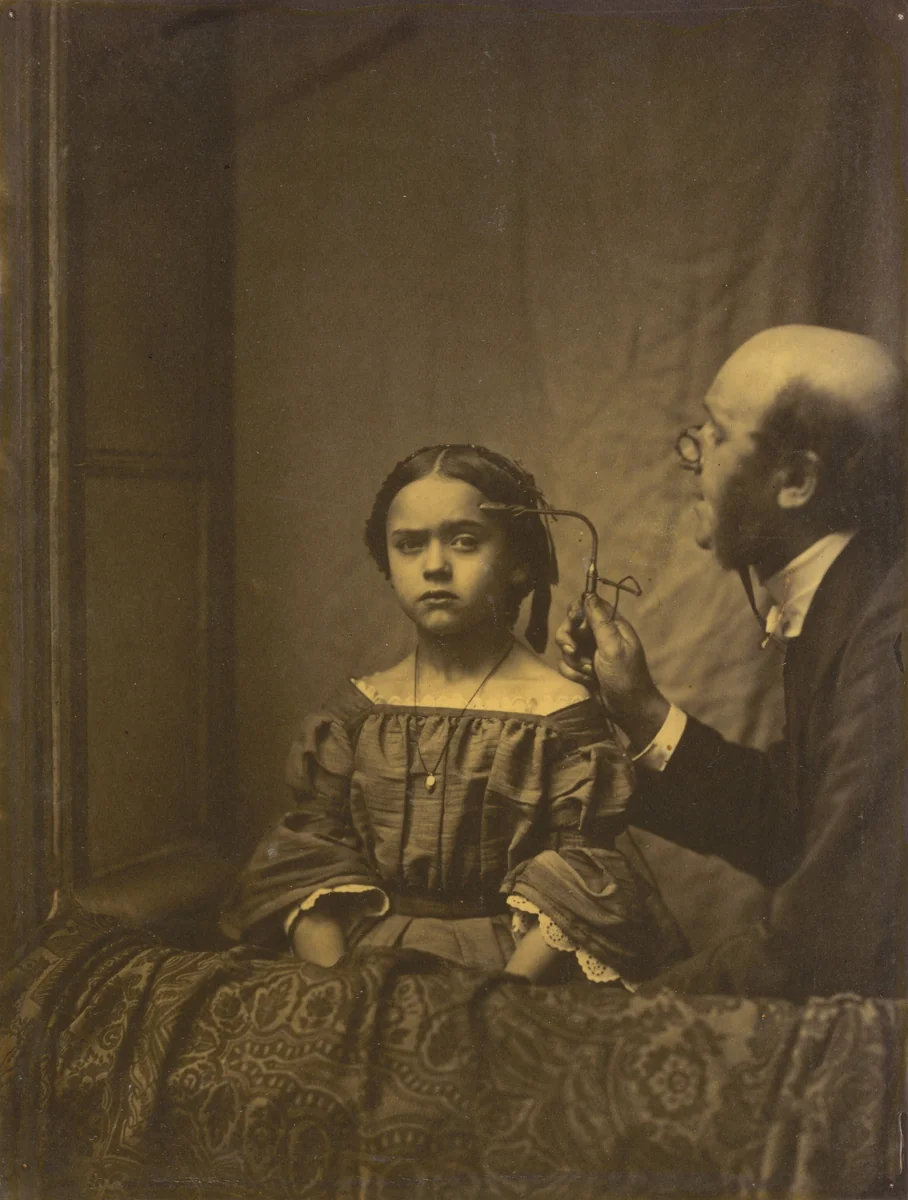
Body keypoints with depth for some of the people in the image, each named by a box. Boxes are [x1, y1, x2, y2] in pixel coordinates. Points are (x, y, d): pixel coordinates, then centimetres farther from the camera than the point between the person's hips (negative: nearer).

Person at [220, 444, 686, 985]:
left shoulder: (562, 714, -2)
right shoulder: (358, 711, 7)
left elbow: (582, 881, -7)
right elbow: (309, 858, 5)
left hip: (500, 966, -2)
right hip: (363, 966, 3)